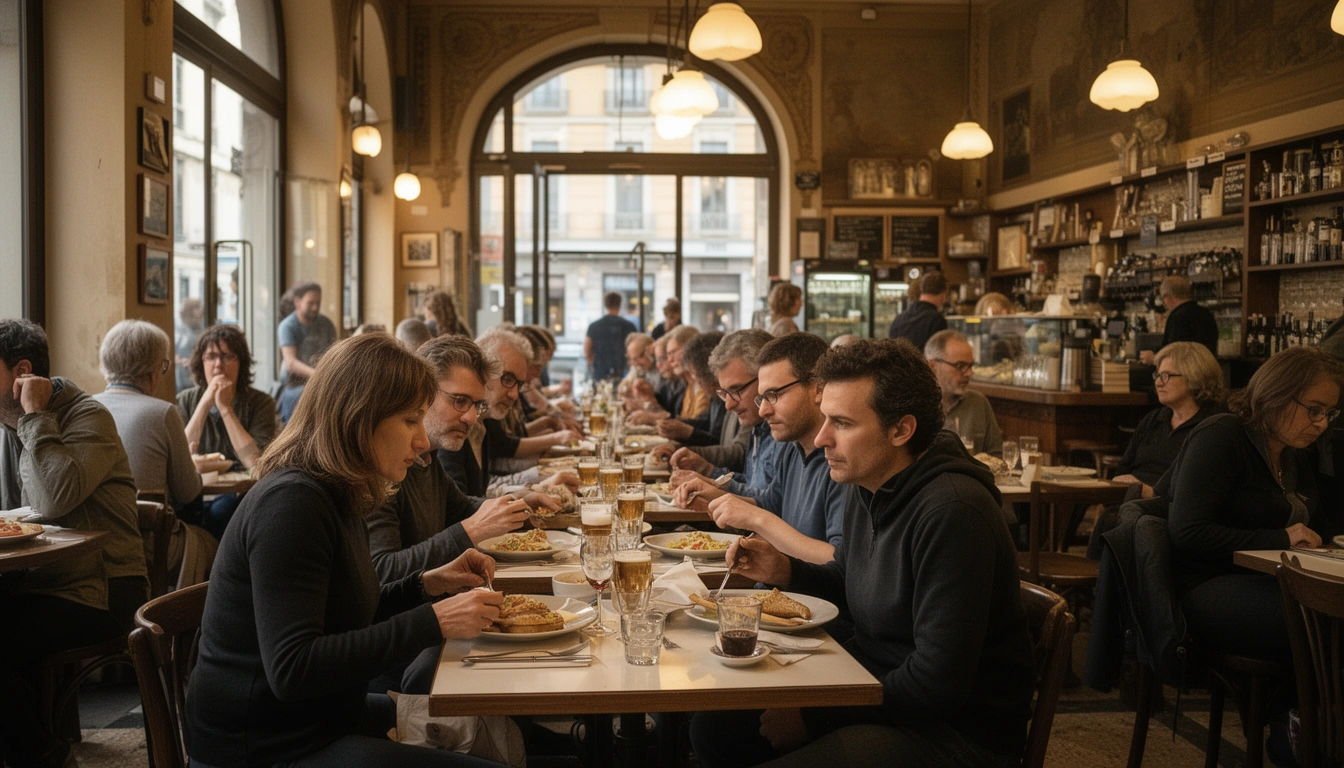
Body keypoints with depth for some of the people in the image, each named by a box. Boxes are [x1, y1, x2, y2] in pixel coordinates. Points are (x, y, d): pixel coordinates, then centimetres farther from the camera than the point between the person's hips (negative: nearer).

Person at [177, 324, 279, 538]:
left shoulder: (259, 402, 1)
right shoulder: (185, 400, 8)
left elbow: (256, 462, -14)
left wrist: (225, 408, -12)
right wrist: (205, 403, -11)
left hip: (241, 496, -1)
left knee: (221, 510, -34)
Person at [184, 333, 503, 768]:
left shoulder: (333, 496, 7)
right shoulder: (291, 503, -23)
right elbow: (292, 671, -29)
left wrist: (426, 586, 2)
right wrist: (432, 622, -28)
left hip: (323, 718, 10)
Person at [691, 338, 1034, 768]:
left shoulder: (952, 511, -26)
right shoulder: (863, 486, 1)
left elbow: (937, 684, -25)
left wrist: (812, 716, -17)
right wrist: (785, 571, 0)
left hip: (957, 730, -8)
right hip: (874, 682, 8)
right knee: (712, 730, 2)